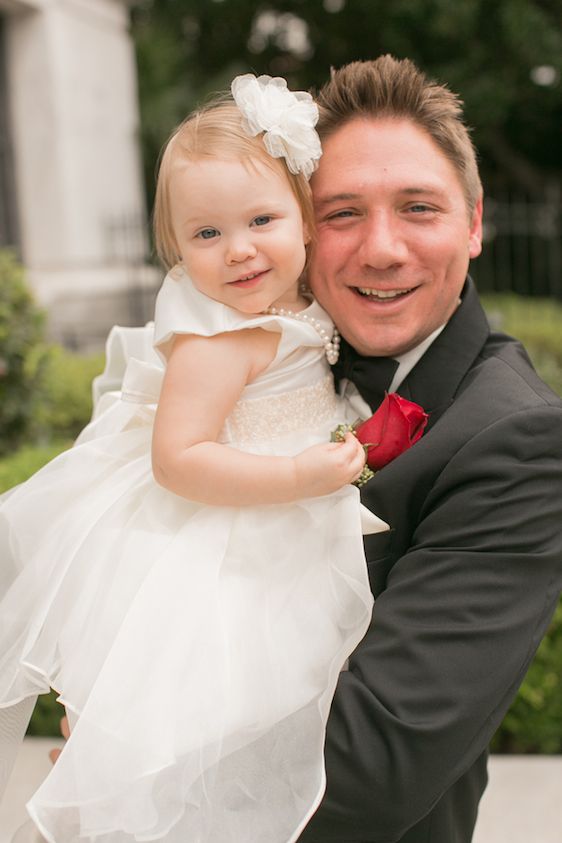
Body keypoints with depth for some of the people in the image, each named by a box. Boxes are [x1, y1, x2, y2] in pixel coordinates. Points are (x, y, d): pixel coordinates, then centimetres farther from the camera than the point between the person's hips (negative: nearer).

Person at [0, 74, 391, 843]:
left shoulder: (299, 307, -2)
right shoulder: (220, 341, -30)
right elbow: (177, 459, -33)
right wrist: (299, 477, -33)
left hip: (260, 541, 9)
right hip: (193, 556, -9)